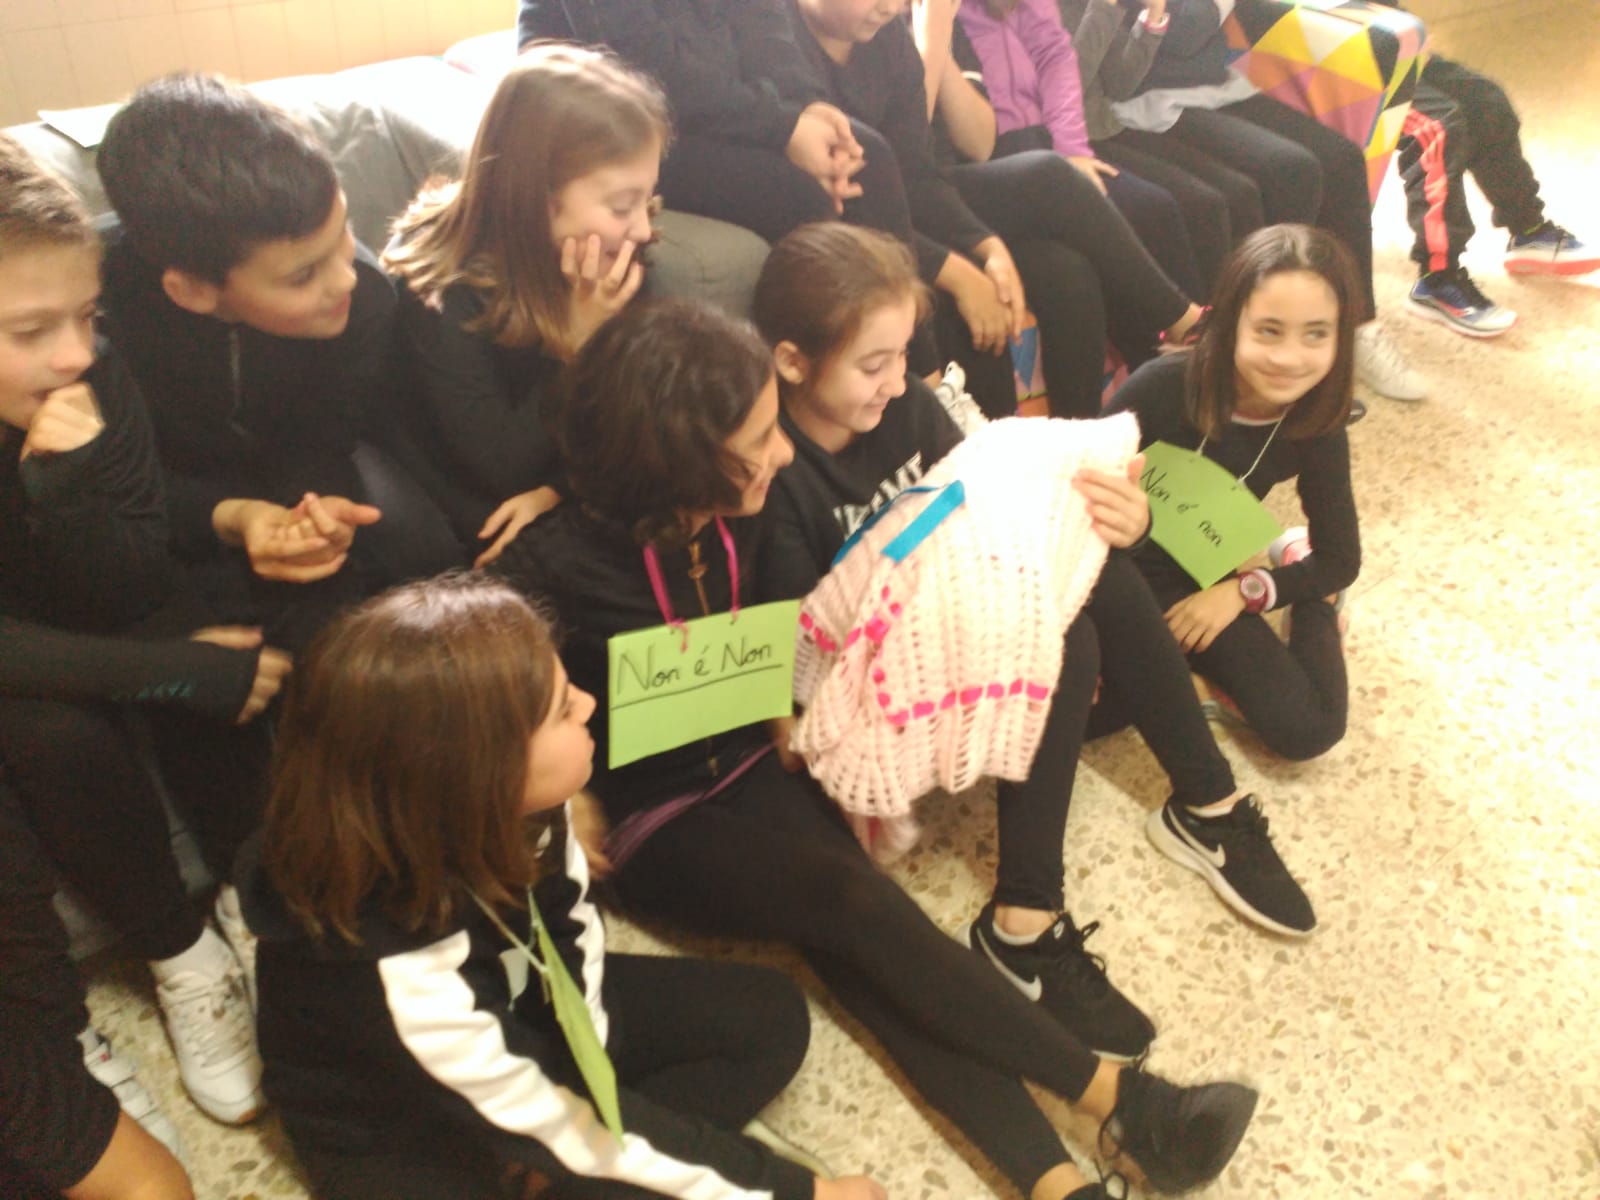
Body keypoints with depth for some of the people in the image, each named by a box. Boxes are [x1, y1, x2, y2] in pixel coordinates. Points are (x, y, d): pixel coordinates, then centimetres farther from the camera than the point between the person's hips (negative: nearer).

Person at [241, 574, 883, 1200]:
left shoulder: (499, 814, -24)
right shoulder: (403, 978, -40)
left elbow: (571, 921, -1)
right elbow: (565, 1126, -28)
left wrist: (582, 1063, -10)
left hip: (518, 1011, 6)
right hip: (412, 1132, -6)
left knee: (772, 1016, 2)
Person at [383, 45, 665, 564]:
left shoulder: (618, 258, -10)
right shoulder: (439, 291, -24)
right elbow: (502, 468, -22)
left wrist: (556, 489, -22)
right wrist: (578, 341, -31)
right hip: (486, 514, -5)